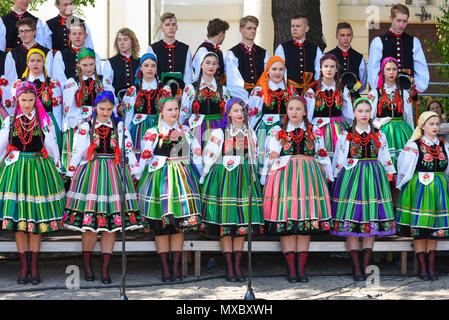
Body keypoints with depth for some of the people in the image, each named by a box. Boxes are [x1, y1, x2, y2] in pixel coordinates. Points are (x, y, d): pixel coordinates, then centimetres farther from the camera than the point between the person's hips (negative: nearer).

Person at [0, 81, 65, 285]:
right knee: (18, 220, 1)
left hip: (39, 170, -1)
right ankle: (24, 267, 8)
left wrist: (56, 169, 8)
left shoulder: (44, 121, 4)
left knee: (37, 220, 2)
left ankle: (34, 266, 9)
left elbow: (53, 150, 8)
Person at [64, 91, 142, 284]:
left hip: (114, 174, 2)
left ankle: (105, 269, 3)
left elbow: (128, 150, 10)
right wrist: (71, 173, 6)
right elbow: (77, 152, 6)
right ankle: (87, 265, 9)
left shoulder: (120, 127, 9)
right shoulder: (86, 127, 4)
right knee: (89, 222, -5)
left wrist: (135, 169, 7)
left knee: (111, 224, -1)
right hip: (90, 173, -2)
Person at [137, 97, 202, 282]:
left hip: (181, 178, 2)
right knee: (160, 228, -3)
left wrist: (200, 177, 10)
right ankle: (165, 269, 2)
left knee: (179, 227, 0)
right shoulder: (153, 133, 2)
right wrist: (138, 179, 1)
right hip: (159, 179, -2)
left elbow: (196, 154, 13)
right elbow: (145, 157, 2)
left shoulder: (186, 131, 11)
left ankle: (176, 269, 4)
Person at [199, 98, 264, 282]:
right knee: (225, 221, -7)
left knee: (242, 223, -1)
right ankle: (229, 268, -4)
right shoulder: (220, 133, 1)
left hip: (245, 178, 4)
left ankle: (237, 266, 2)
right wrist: (206, 177, -2)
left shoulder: (250, 133, 14)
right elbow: (209, 155, 0)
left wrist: (251, 176, 20)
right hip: (224, 177, -4)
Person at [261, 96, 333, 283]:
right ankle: (291, 269, -6)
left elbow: (322, 157, 17)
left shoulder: (313, 132, 15)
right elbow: (270, 157, 9)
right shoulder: (277, 132, 12)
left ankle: (301, 268, -1)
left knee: (306, 222, -4)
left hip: (308, 176, 1)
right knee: (285, 220, -9)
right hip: (284, 175, -1)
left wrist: (328, 177, 15)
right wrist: (266, 180, 4)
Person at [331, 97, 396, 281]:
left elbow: (385, 160, 13)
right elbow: (338, 161, 6)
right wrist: (336, 181, 2)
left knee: (371, 224, 0)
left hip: (373, 177, 2)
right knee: (351, 223, -6)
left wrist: (390, 177, 8)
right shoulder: (346, 135, 5)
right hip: (351, 176, -2)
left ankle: (365, 266, 5)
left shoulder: (378, 135, 10)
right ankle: (356, 268, -2)